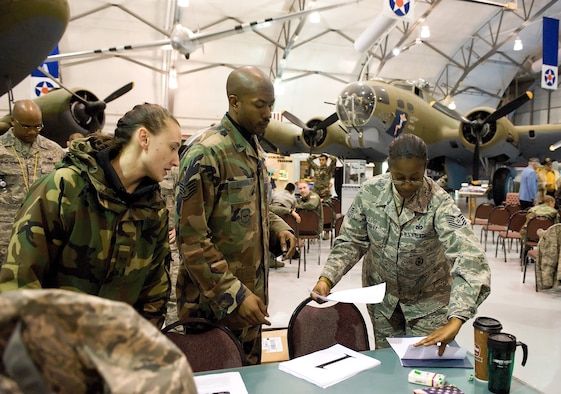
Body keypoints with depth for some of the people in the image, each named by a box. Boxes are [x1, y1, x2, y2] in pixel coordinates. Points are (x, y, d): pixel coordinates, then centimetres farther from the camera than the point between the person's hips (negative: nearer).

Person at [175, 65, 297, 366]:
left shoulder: (254, 149, 9)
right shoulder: (206, 152, -19)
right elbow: (191, 238, -21)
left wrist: (278, 228, 0)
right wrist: (234, 295, -21)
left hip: (251, 297, 8)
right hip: (215, 305, -8)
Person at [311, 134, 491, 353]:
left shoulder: (439, 202, -27)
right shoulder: (370, 192, -19)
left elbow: (470, 259, -37)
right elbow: (351, 241, -9)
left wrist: (455, 321, -49)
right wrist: (326, 279, -24)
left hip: (428, 299, -2)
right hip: (381, 294, 3)